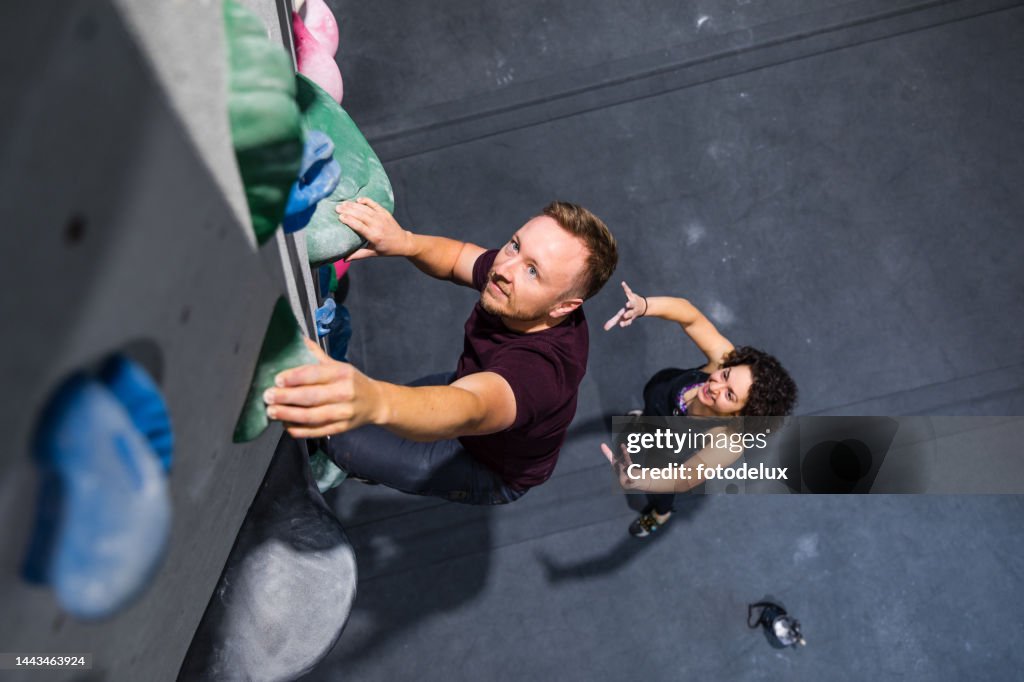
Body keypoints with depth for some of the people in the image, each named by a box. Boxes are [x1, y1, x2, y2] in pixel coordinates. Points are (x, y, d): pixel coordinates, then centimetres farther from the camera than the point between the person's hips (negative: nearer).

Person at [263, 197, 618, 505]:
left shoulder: (540, 366, -47)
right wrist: (403, 242, -34)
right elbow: (457, 257, -10)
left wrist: (374, 402, -87)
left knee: (344, 441, -6)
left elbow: (470, 410, -66)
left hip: (491, 470, -6)